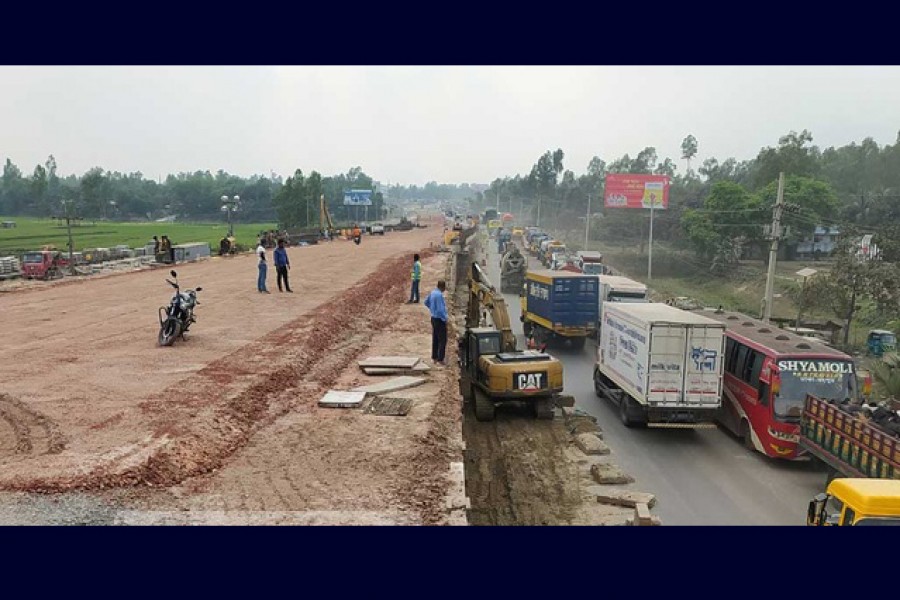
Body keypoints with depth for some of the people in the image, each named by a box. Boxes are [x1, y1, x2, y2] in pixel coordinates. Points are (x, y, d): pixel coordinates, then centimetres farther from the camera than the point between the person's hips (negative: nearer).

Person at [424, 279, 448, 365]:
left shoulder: (433, 292, 5)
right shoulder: (439, 295, -23)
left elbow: (426, 302, 20)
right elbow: (440, 310, -25)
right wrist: (445, 319, -13)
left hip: (433, 318, 9)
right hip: (440, 319, -9)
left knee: (435, 339, 16)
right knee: (442, 340, -2)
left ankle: (434, 357, 23)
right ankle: (440, 359, 0)